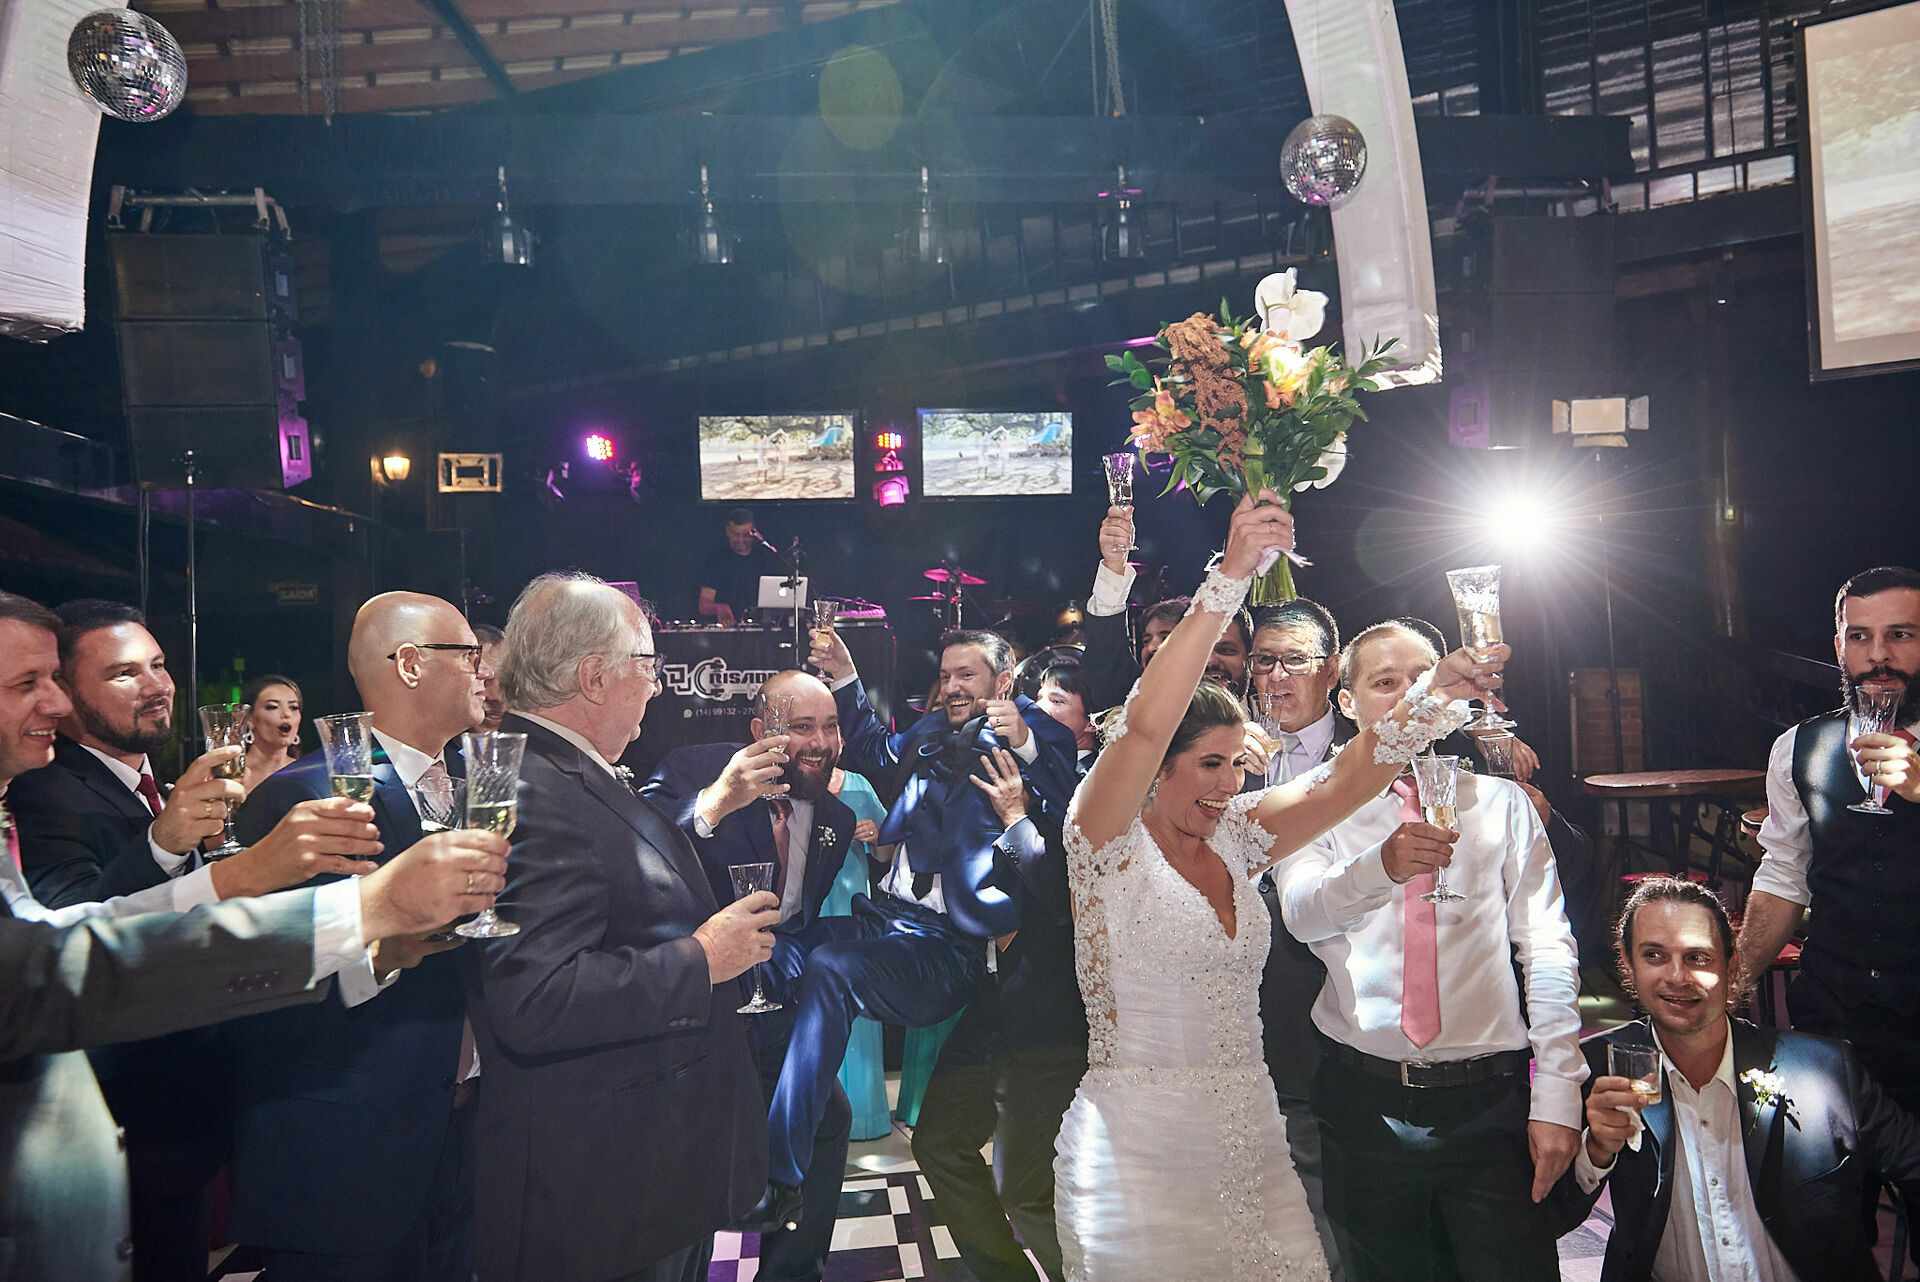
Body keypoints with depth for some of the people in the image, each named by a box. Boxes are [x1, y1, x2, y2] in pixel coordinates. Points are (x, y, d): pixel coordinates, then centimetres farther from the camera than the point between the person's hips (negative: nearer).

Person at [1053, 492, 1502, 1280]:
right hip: (1139, 1151, -6)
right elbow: (1143, 726, -26)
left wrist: (1437, 693, -14)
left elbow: (1347, 779, 1)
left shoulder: (1235, 837, 7)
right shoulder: (1110, 843, -11)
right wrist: (1231, 576, -32)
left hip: (1250, 1141, 6)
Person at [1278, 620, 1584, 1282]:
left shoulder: (1501, 802, 8)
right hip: (1366, 1098, 0)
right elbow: (1302, 912, -15)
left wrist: (1558, 1096, -7)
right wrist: (1380, 866, -36)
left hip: (1489, 1101, 0)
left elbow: (1547, 951, 1)